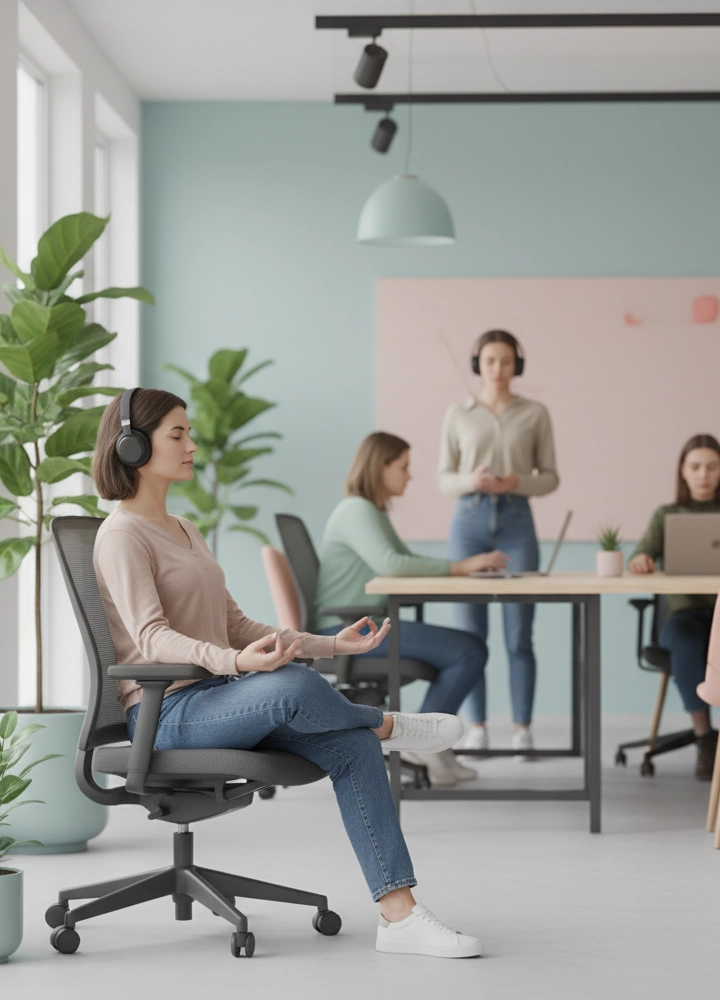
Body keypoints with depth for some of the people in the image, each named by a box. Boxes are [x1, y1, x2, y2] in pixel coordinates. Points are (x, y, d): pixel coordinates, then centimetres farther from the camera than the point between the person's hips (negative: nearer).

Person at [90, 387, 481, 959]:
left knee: (352, 745, -17)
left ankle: (401, 916, -21)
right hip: (164, 713, -8)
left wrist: (331, 644, 10)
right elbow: (152, 637, -21)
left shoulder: (185, 532, 22)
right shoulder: (122, 536, -6)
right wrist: (238, 664, -39)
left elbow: (236, 627, 21)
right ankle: (388, 726, -3)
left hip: (217, 701, 8)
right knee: (295, 687, -36)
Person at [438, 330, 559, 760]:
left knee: (519, 633, -3)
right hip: (470, 520, 1)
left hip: (516, 521, -1)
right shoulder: (459, 415, 8)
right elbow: (444, 478, 8)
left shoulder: (535, 414, 7)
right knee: (471, 632, 1)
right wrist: (471, 482, -13)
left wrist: (517, 482, -13)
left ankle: (522, 730, 3)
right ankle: (477, 728, 9)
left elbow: (550, 477, 7)